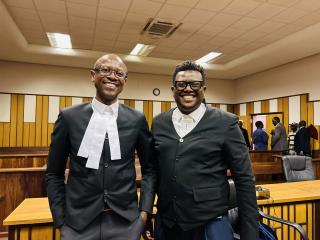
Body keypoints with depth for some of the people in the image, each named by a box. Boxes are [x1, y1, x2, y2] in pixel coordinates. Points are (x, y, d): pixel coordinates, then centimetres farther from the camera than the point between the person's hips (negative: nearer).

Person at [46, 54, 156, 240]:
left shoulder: (137, 120, -3)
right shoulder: (69, 117, -5)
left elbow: (149, 169, 5)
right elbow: (54, 174, 2)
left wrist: (145, 211, -2)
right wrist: (60, 221, -1)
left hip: (126, 222, 1)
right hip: (78, 223, 0)